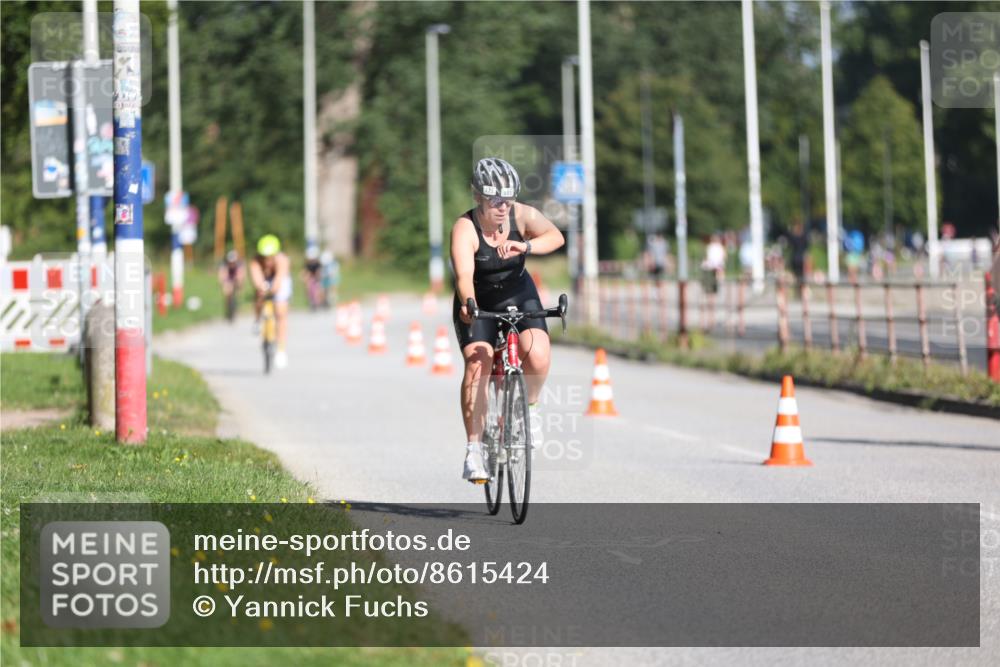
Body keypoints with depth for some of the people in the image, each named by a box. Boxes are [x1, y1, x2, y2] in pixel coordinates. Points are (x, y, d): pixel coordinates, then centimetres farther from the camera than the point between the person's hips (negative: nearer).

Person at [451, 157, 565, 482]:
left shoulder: (521, 214, -16)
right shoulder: (465, 228, -27)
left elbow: (555, 236, -29)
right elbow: (464, 274, -40)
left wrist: (525, 246, -47)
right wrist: (468, 306, -60)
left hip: (518, 295, 2)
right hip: (478, 303, -2)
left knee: (537, 357, -23)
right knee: (477, 365, -22)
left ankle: (530, 407, 9)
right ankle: (473, 449, -15)